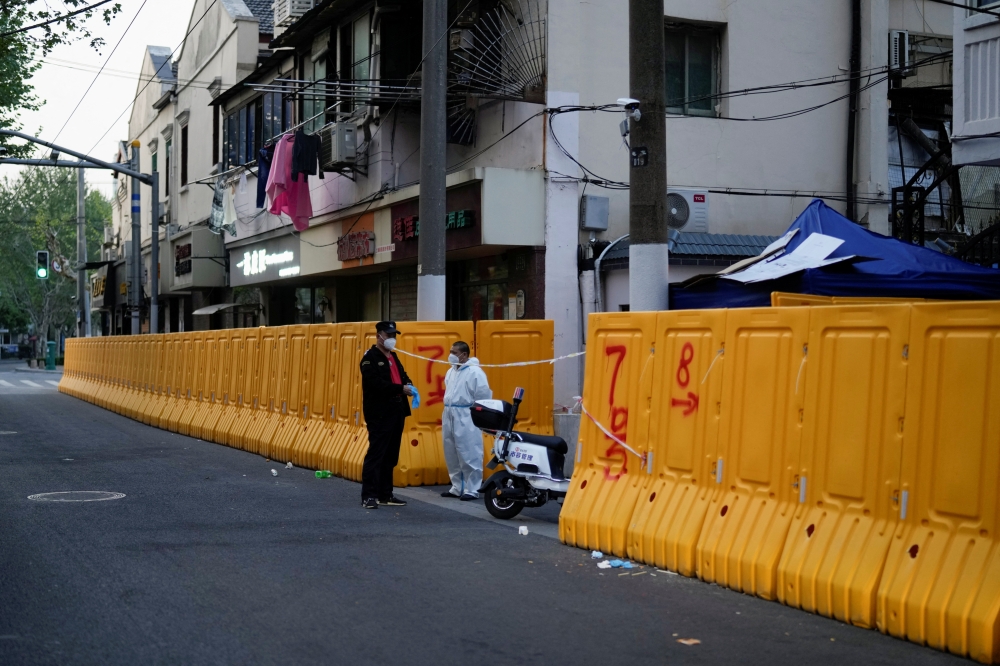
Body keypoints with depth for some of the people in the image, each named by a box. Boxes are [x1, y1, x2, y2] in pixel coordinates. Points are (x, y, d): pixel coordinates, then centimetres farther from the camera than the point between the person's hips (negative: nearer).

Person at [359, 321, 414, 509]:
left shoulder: (393, 357, 19)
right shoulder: (370, 358, -8)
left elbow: (402, 375, 20)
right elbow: (377, 383, -20)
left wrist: (409, 385, -3)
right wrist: (401, 389, -21)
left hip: (396, 412, 8)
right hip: (379, 414, -8)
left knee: (391, 456, 11)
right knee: (376, 454, -8)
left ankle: (385, 494, 17)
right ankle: (368, 496, -6)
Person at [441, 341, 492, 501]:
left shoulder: (475, 372, -11)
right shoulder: (451, 371, 14)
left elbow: (484, 397, -12)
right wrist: (449, 410, 12)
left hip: (466, 418, -8)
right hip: (449, 417, 8)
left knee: (469, 457, -4)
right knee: (452, 456, 13)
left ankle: (472, 490, 1)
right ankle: (457, 487, 22)